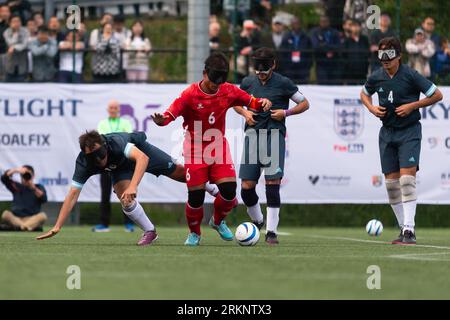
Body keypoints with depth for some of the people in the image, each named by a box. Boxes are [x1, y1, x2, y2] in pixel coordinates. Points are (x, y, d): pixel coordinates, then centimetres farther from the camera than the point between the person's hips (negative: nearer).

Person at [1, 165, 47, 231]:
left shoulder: (39, 187, 11)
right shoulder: (16, 186, 13)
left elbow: (44, 199, -7)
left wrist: (34, 188, -20)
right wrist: (15, 170, -17)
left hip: (33, 219, -1)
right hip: (16, 218, 1)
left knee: (43, 216, -32)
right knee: (5, 214, -29)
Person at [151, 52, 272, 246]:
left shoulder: (228, 91, -3)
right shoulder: (190, 94, -15)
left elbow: (250, 102, 7)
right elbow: (170, 114, -22)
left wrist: (262, 103, -16)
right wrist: (161, 120, -45)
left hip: (219, 147, 3)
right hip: (195, 149, -3)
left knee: (229, 189, -11)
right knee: (196, 195, -8)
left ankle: (218, 221, 21)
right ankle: (194, 233, 18)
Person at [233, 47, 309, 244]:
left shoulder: (283, 83, -1)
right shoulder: (248, 82, 9)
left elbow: (304, 104, 7)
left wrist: (286, 113, -9)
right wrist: (245, 113, 4)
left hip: (274, 134, -3)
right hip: (253, 134, 3)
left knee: (273, 183, -13)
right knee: (247, 187, -1)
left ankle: (271, 231, -7)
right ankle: (257, 221, 25)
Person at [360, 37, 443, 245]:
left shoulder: (411, 75, -11)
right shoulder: (376, 78, 2)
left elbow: (437, 95, -4)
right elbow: (364, 94, 23)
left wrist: (412, 105, -12)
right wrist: (372, 108, 2)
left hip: (409, 132, -5)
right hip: (387, 132, 5)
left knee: (407, 178, -16)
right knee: (391, 181, 2)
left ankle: (409, 229, -17)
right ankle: (403, 228, 12)